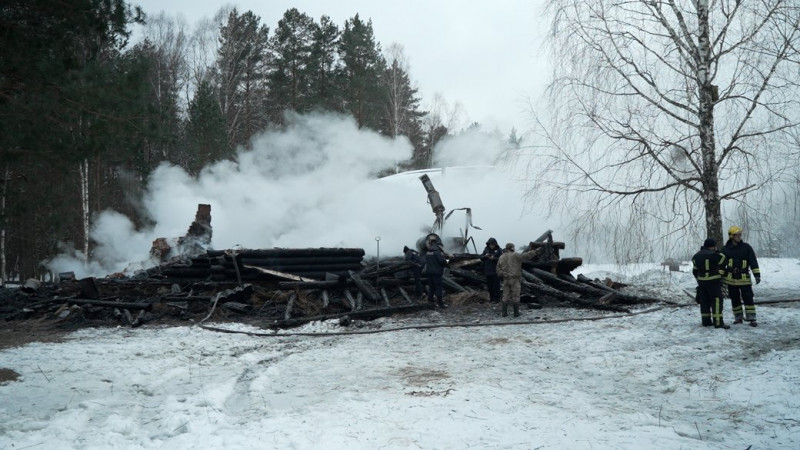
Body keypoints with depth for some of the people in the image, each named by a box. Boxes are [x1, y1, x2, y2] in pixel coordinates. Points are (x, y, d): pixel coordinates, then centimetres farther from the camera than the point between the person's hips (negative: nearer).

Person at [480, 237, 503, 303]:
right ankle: (491, 298, 21)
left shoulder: (499, 250, -5)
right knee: (489, 285, 10)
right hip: (488, 271, 5)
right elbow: (481, 258, 7)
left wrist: (494, 258, -23)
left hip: (496, 271, -5)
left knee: (496, 285, -4)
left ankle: (496, 298, 3)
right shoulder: (486, 249, 8)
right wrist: (485, 256, -13)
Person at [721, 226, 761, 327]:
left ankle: (751, 318, -1)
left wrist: (757, 275, -11)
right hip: (731, 279, 2)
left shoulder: (746, 247, -2)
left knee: (748, 298, -5)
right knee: (735, 299, 9)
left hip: (744, 279, -2)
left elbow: (753, 262, -4)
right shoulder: (726, 249, 3)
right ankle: (738, 317, 20)